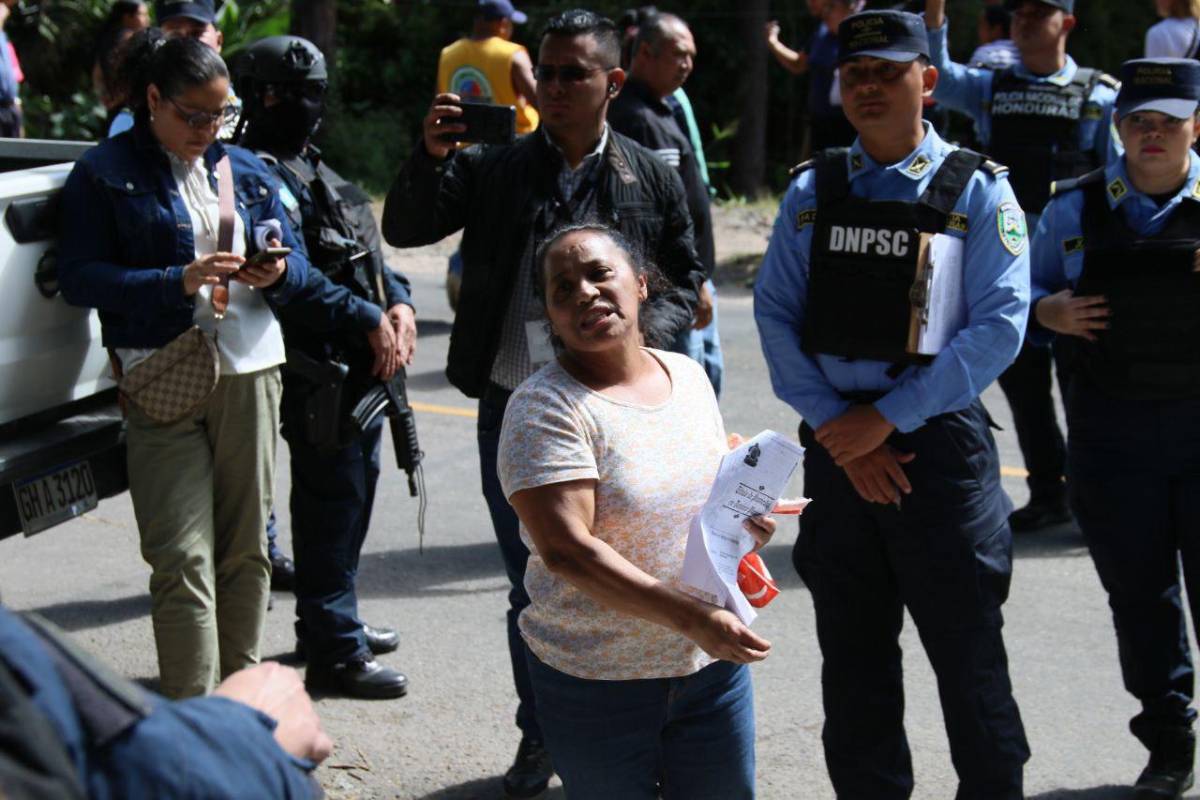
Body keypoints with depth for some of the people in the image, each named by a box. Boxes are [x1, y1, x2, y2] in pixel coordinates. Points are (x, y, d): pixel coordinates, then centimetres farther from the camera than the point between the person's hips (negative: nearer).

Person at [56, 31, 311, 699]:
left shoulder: (247, 170, 16)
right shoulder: (105, 173, 2)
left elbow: (298, 262, 17)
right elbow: (79, 277, -7)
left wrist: (278, 273, -8)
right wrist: (179, 281, -18)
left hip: (250, 371, 4)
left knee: (247, 549, 8)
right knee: (184, 559, -9)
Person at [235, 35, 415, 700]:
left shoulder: (313, 169, 17)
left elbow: (367, 250, 20)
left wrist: (398, 304, 2)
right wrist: (368, 321, -18)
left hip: (364, 366, 10)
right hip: (318, 371, -10)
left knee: (352, 496, 18)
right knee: (331, 503, -5)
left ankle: (331, 624, 31)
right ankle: (334, 652, 2)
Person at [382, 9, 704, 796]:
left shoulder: (651, 177, 2)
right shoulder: (495, 167, 2)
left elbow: (686, 280, 8)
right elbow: (405, 228, -3)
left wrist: (643, 338, -11)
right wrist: (431, 156, -20)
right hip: (513, 408, 1)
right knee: (532, 586, 13)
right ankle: (540, 736, 27)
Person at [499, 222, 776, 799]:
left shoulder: (688, 376, 5)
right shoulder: (544, 407, -15)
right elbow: (566, 551, -24)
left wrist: (743, 519, -2)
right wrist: (691, 619, -28)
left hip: (713, 665, 5)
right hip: (596, 682, -5)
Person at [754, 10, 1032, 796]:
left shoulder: (977, 190, -3)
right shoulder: (811, 192, 8)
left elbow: (998, 326, -11)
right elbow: (777, 315, 1)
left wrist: (886, 419, -15)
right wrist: (836, 429, -10)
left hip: (941, 445, -3)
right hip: (837, 451, 4)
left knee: (968, 655, 2)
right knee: (853, 658, 13)